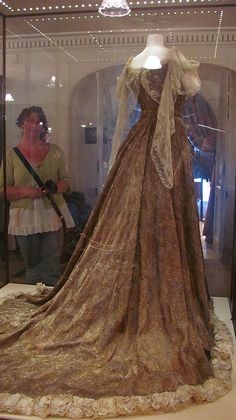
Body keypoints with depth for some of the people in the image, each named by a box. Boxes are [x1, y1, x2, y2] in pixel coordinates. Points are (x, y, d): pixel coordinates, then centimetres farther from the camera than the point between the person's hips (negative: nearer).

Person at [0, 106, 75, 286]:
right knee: (32, 266, 12)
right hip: (25, 217, 0)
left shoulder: (55, 151, 7)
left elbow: (66, 181, 10)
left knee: (52, 269, -2)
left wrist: (54, 187, -12)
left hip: (53, 214, 0)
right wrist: (25, 192, -17)